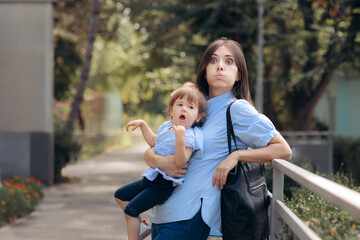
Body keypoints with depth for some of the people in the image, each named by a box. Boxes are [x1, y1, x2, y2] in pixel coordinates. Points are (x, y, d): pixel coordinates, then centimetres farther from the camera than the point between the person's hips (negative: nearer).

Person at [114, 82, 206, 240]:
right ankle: (142, 226, 24)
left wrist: (180, 139, -42)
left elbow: (180, 162, -31)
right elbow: (153, 142, 28)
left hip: (163, 185, -9)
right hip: (151, 178, 10)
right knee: (120, 195, 19)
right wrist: (143, 124, 20)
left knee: (131, 209, -16)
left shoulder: (189, 137, -19)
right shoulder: (166, 126, 7)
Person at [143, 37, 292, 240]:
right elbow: (149, 152, 14)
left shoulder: (238, 109, -5)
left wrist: (236, 155, -17)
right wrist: (159, 161, -9)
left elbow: (284, 150, -8)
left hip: (190, 218, -7)